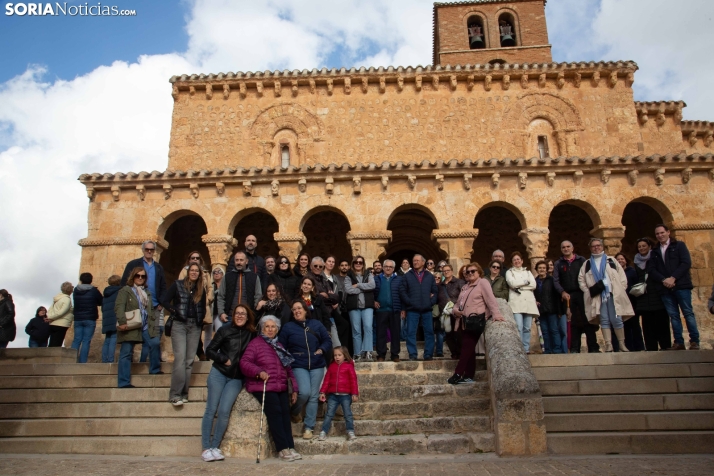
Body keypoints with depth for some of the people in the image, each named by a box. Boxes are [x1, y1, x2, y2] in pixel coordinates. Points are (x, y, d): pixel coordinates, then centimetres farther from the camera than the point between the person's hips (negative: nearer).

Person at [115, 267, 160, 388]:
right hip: (130, 327, -5)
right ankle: (124, 382, 0)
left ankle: (154, 369, 8)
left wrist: (154, 322, 9)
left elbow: (151, 309, 23)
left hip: (145, 327, 6)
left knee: (155, 343, -11)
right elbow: (119, 307, -14)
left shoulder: (147, 292, 20)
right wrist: (122, 322, -28)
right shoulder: (125, 291, -1)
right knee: (126, 353, -2)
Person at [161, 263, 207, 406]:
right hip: (179, 324, -4)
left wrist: (201, 320, 3)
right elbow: (164, 300, -1)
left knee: (190, 360, 2)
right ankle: (175, 394, -11)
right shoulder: (178, 284, 2)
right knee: (180, 358, -13)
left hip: (195, 326, 4)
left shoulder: (201, 289, 12)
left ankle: (184, 393, 8)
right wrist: (175, 311, -9)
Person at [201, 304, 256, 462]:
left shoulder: (252, 334, 5)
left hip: (236, 378, 1)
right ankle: (206, 448, 4)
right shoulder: (225, 330, 0)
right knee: (211, 410, -3)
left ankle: (215, 447, 3)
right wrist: (224, 359, -9)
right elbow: (209, 350, 2)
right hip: (218, 373, -1)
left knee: (224, 411, -10)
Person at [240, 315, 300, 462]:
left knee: (285, 412, -11)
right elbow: (244, 363, -9)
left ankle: (290, 447, -13)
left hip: (281, 387, 5)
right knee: (275, 412, -18)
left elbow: (288, 369, 23)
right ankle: (283, 448, -15)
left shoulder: (279, 346, 23)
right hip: (263, 386, -5)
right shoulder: (255, 343, 3)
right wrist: (259, 372, -25)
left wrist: (294, 389, 16)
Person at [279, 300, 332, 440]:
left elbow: (327, 341, 9)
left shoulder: (316, 324, 8)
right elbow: (281, 347, 5)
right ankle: (294, 412, 12)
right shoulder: (288, 327, 4)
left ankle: (308, 428, 11)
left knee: (313, 397, 1)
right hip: (299, 366, -2)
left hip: (317, 365, 2)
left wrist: (322, 350, -9)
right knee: (304, 392, -20)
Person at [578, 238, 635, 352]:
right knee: (604, 321, -1)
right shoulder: (587, 264, 15)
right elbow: (581, 280, 12)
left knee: (616, 320, -5)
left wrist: (620, 290, -1)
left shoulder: (611, 260, 13)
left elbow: (622, 276, 9)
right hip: (598, 297, 1)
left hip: (613, 295, -1)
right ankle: (608, 346, 1)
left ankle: (622, 344, 5)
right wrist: (589, 291, 1)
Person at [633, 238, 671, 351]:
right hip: (644, 296, 3)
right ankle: (651, 348, 2)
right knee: (648, 323, 1)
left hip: (657, 295, -3)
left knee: (661, 322, -3)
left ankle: (665, 346, 2)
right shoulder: (637, 261, 15)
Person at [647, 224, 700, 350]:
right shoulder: (655, 251, 17)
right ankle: (679, 342, 3)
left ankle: (694, 341, -1)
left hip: (681, 285, -3)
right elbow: (651, 269, 8)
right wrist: (663, 280, -9)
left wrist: (673, 278, -13)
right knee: (673, 315, 2)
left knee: (688, 313, -5)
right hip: (665, 288, 3)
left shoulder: (679, 245, 8)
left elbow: (686, 263, -4)